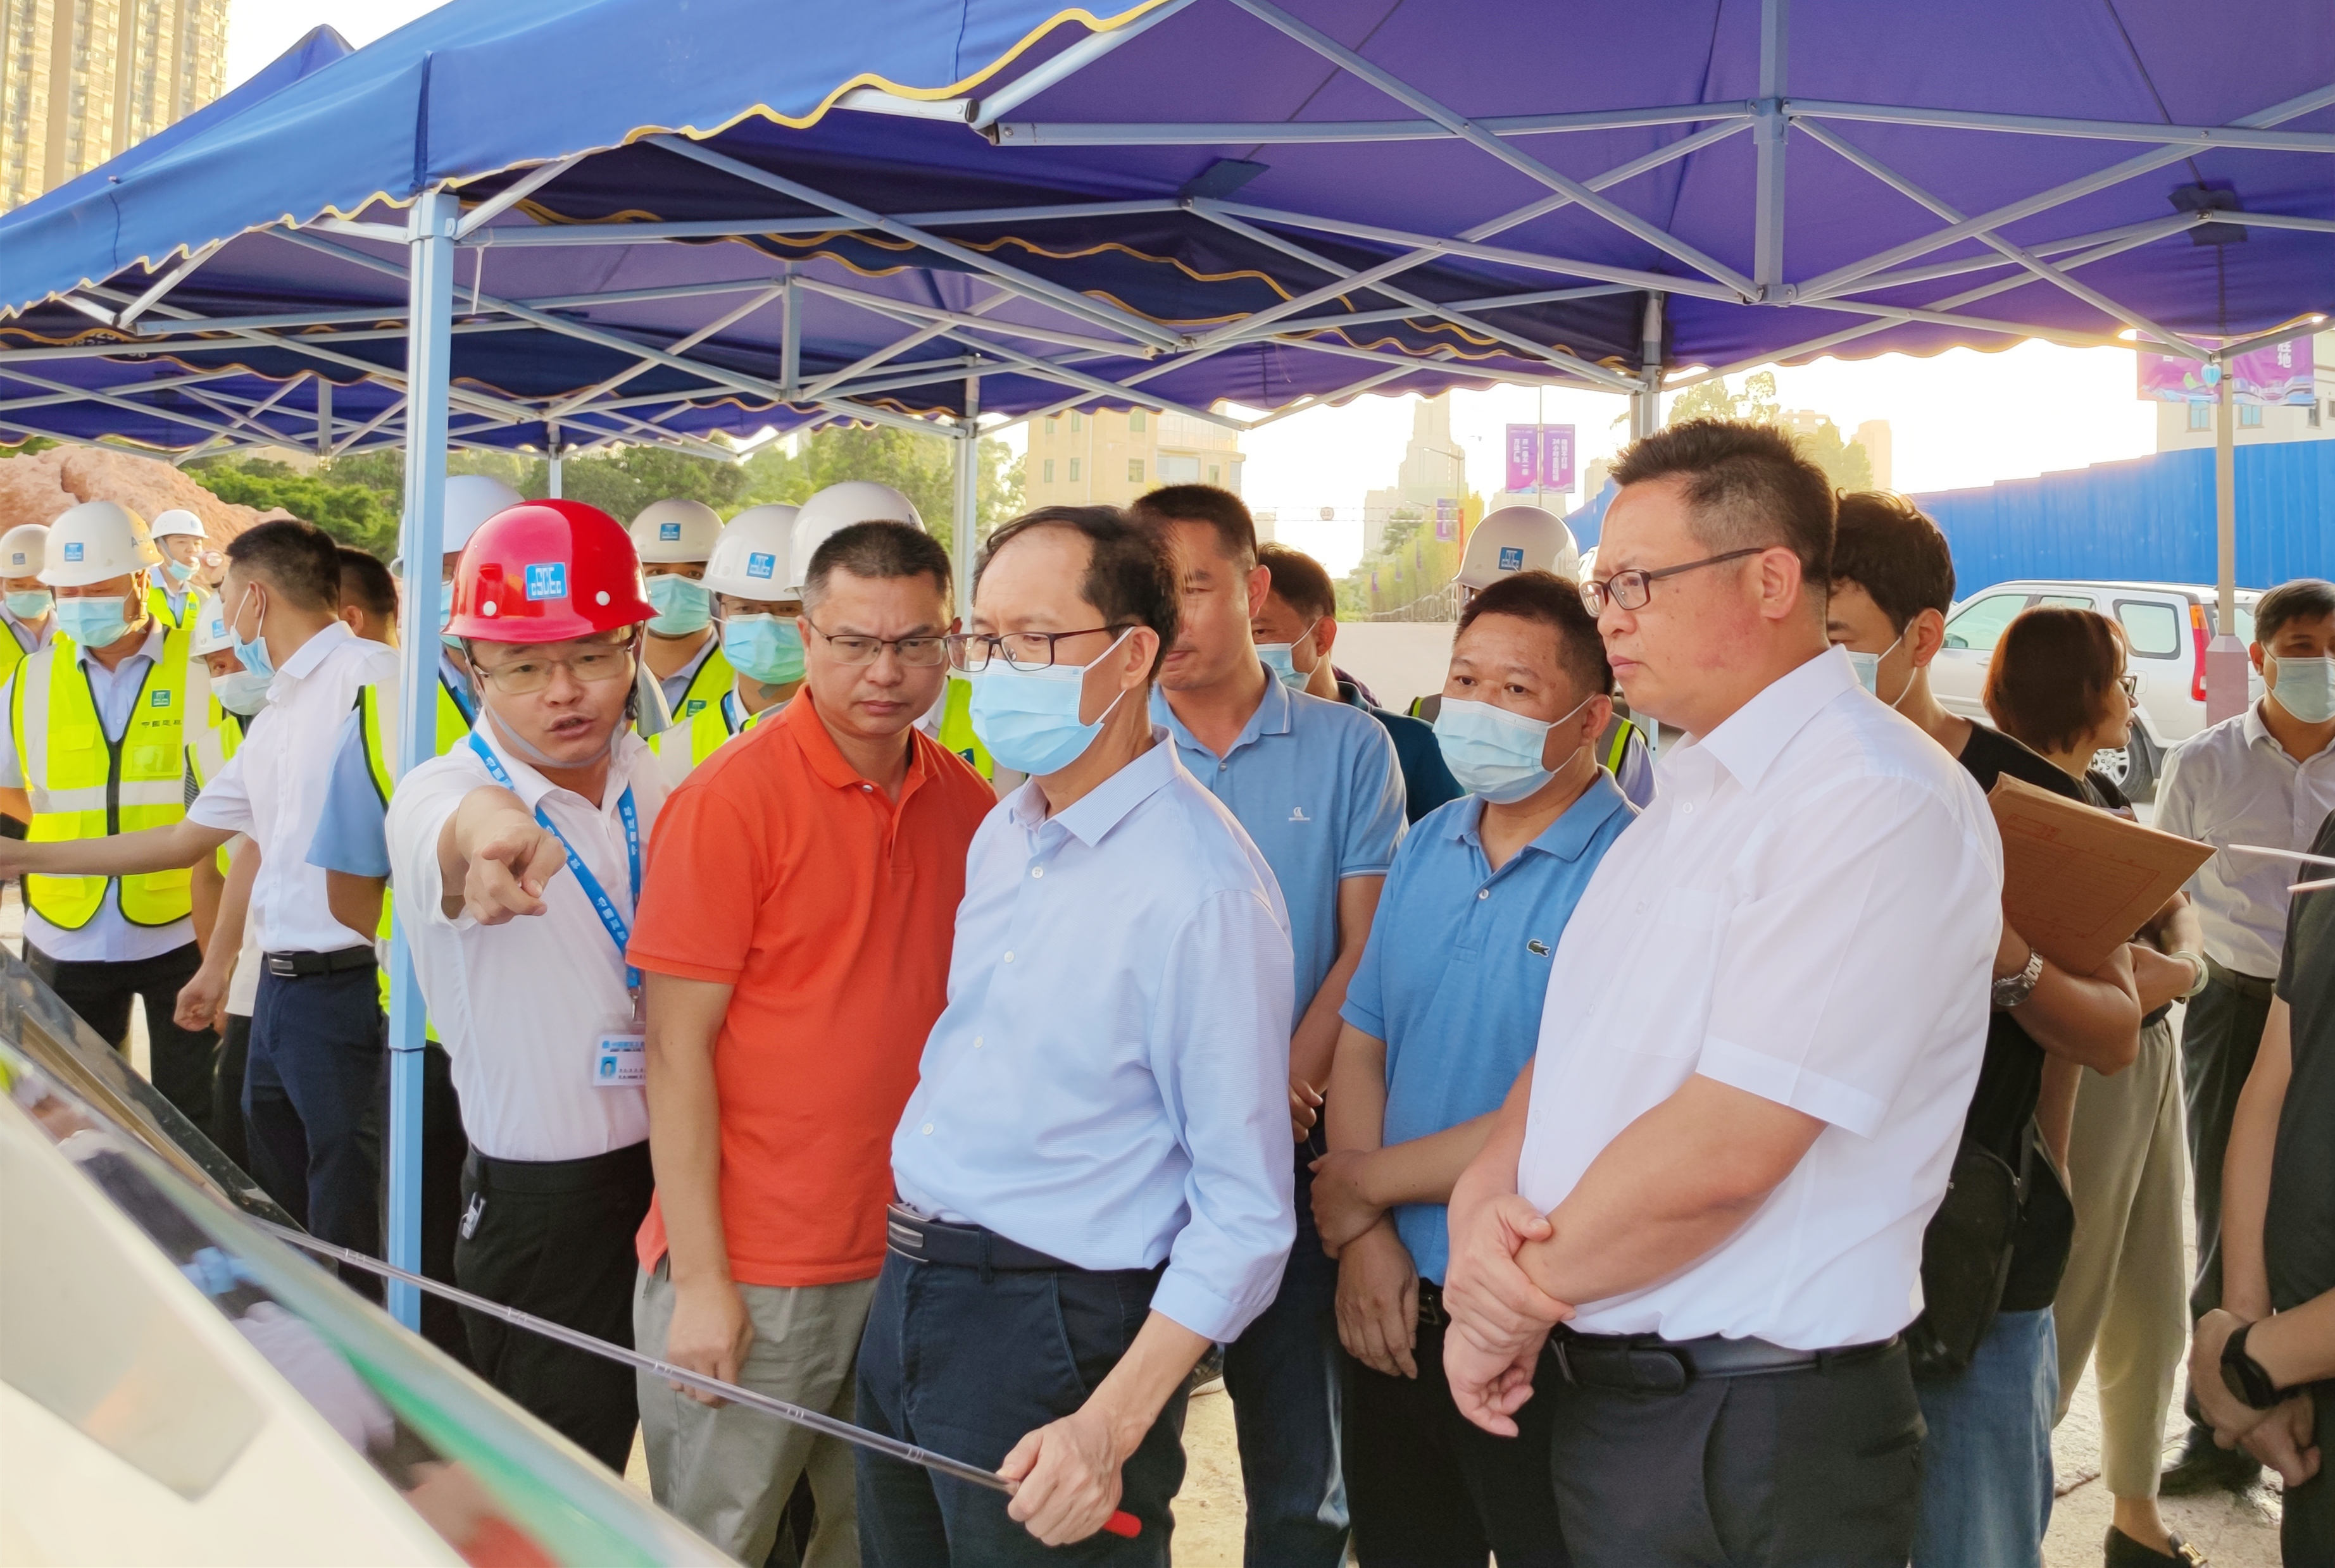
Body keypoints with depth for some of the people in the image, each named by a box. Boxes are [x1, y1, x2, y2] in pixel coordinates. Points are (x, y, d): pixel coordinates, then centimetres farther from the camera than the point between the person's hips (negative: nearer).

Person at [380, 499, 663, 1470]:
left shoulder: (656, 779, 2)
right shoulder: (435, 796, -15)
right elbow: (454, 830, -42)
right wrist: (494, 832, -67)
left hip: (677, 1169, 5)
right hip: (544, 1209, -5)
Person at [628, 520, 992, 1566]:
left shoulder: (967, 803, 3)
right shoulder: (729, 799, -13)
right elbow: (677, 1050, -13)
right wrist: (699, 1280, -14)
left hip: (915, 1257, 5)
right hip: (751, 1280, -5)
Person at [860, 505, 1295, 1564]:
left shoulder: (1203, 886, -20)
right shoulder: (1003, 831, 6)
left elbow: (1244, 1213, -19)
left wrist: (1111, 1428, -22)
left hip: (1057, 1330, -8)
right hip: (905, 1294, 8)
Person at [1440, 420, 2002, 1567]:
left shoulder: (1878, 804, -19)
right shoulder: (1688, 791, 12)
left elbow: (1724, 1149, -24)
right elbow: (1570, 1049, 11)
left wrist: (1519, 1297, -12)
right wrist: (1484, 1199, -9)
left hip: (1756, 1437, -8)